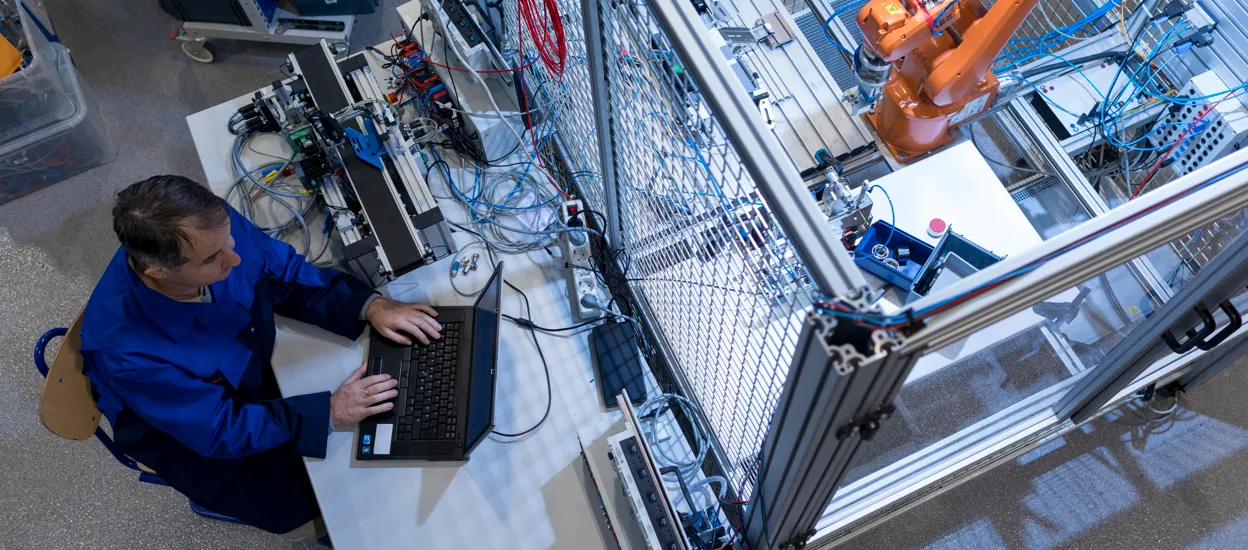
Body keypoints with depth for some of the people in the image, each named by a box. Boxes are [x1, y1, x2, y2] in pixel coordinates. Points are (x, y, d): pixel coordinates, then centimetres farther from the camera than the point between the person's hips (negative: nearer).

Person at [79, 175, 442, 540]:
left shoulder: (214, 226, -28)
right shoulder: (125, 350, -40)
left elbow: (286, 273, -9)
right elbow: (219, 430, -29)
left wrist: (369, 306, -22)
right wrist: (330, 412, -30)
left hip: (254, 365, 5)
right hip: (196, 440, -5)